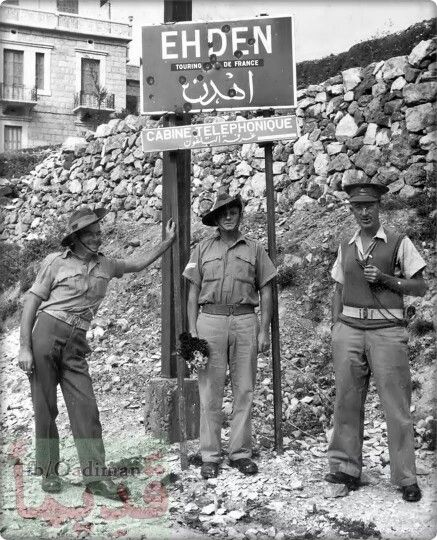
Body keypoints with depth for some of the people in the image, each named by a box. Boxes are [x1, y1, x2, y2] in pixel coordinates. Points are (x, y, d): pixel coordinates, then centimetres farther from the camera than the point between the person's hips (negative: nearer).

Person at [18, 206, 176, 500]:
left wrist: (167, 242, 23)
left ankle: (95, 476, -1)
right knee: (45, 407, 2)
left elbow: (139, 264, 31)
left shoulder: (105, 265, 15)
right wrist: (24, 347, -7)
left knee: (85, 407, -4)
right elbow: (32, 302, 0)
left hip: (76, 344, 4)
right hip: (45, 333, -3)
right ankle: (49, 472, 14)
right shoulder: (56, 261, 1)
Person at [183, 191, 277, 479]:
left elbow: (266, 292, 9)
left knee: (245, 390, 3)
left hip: (245, 321, 1)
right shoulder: (203, 248, 11)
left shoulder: (255, 249, 10)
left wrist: (264, 331, 1)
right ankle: (210, 456, 8)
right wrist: (192, 331, 1)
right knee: (210, 391, 0)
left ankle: (241, 452, 14)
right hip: (210, 319, 0)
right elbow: (193, 292, 9)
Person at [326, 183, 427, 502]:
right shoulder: (346, 248, 15)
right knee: (347, 402, 5)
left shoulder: (399, 243, 3)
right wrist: (336, 327, 8)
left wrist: (383, 278, -10)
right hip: (349, 329, 4)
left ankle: (406, 478, 7)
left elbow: (420, 287, 2)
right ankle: (346, 469, 15)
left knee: (397, 405, -2)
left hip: (387, 331, -3)